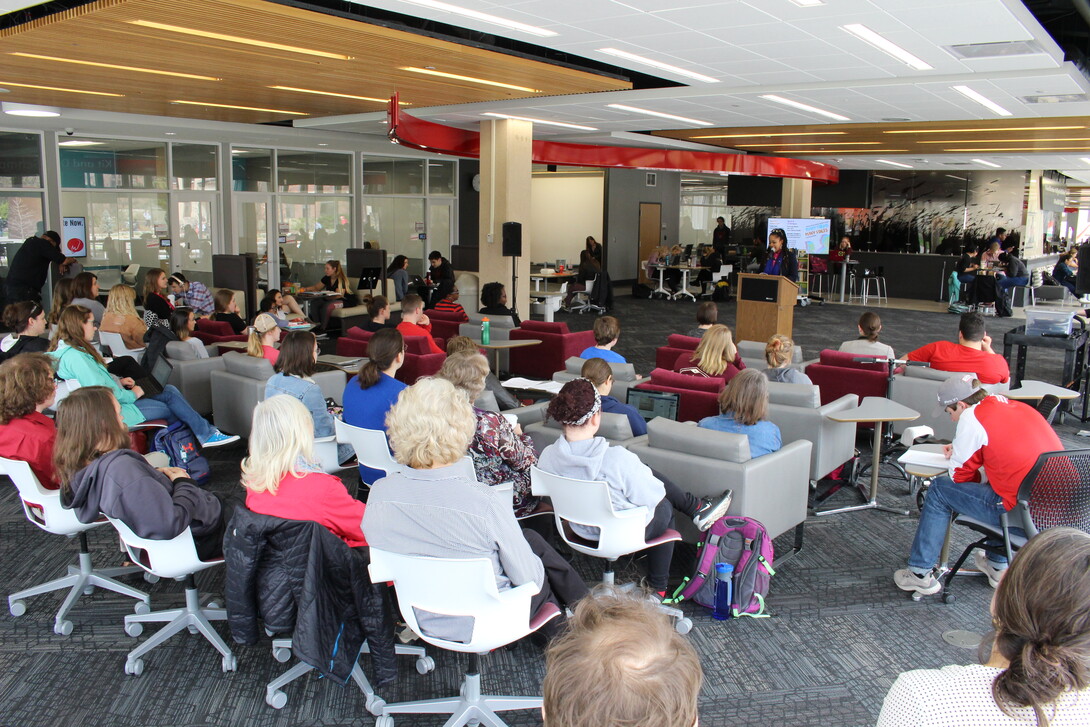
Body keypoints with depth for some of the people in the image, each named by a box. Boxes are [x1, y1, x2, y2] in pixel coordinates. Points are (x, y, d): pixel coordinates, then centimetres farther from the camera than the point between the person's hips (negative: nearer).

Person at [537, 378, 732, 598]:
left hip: (581, 529, 6)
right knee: (664, 507, 29)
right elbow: (650, 498, -23)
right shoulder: (618, 459, -37)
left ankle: (697, 508, 36)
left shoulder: (547, 457, -21)